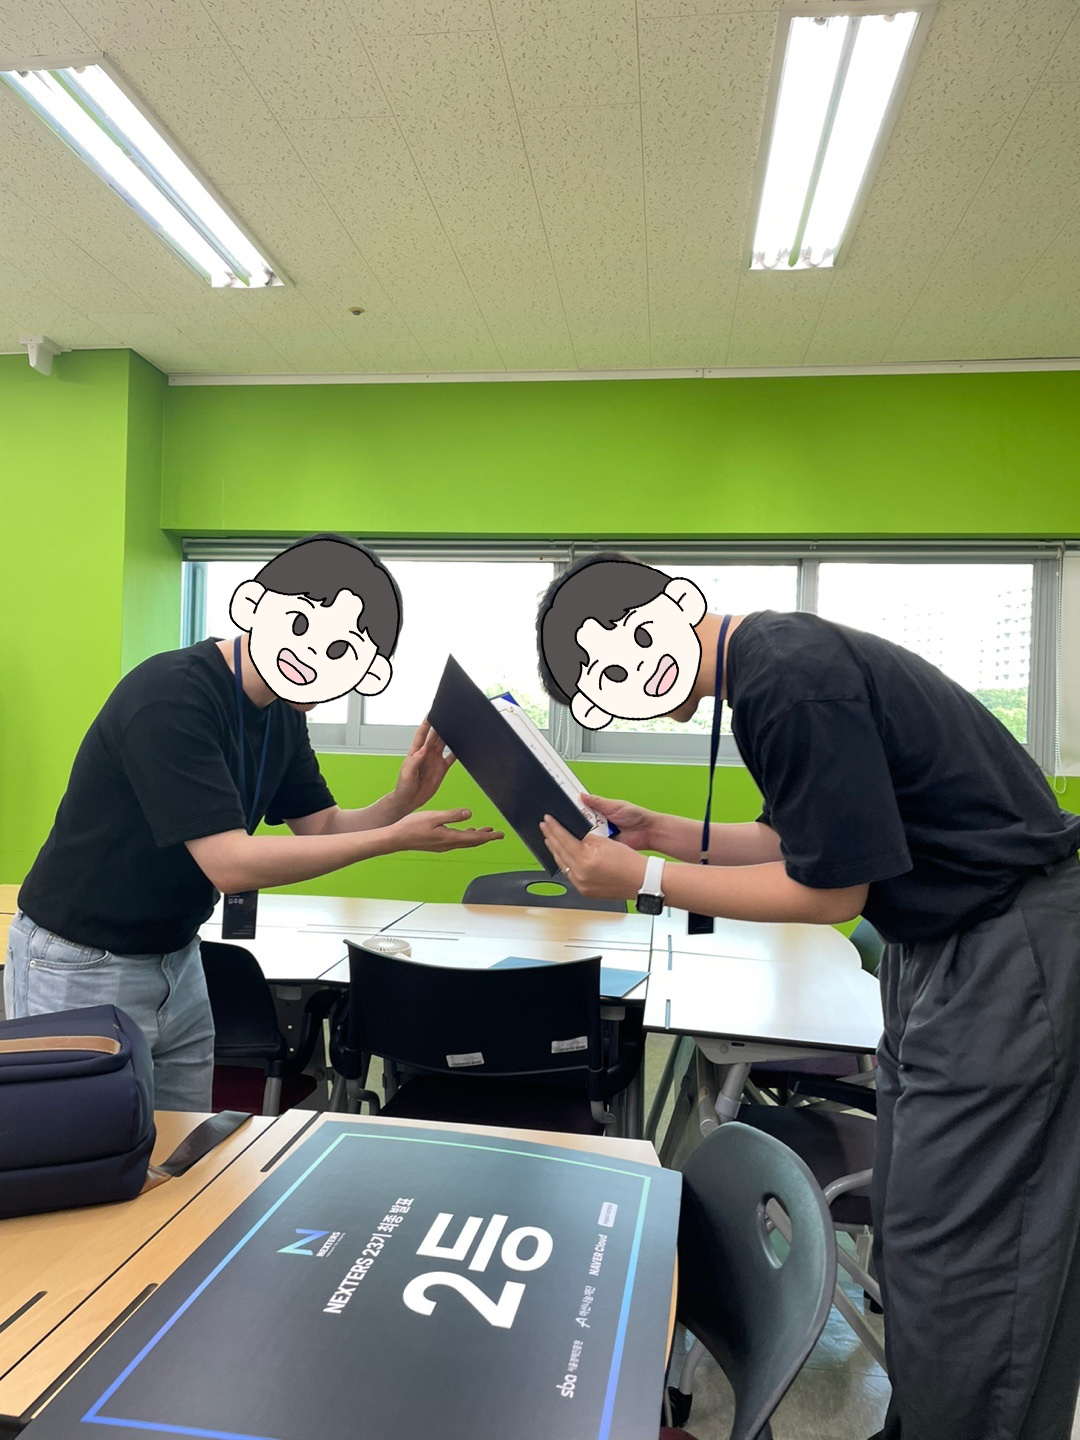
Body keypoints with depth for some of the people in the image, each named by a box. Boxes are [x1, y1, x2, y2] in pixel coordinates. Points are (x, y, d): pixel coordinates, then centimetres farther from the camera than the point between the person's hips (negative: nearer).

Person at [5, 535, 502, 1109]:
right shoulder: (170, 696, -26)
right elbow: (230, 864, -30)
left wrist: (402, 801, -18)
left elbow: (323, 830, 2)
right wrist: (396, 838, -28)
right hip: (79, 967, -7)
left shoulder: (283, 713, -2)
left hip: (178, 960, 7)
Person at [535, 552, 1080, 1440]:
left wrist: (645, 878, -16)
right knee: (910, 1225, 17)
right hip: (952, 938, 10)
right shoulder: (775, 658, 7)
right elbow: (802, 838, 14)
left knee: (958, 1249, 0)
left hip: (1008, 948, -10)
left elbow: (828, 888, -19)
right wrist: (655, 829, 8)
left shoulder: (791, 679, -25)